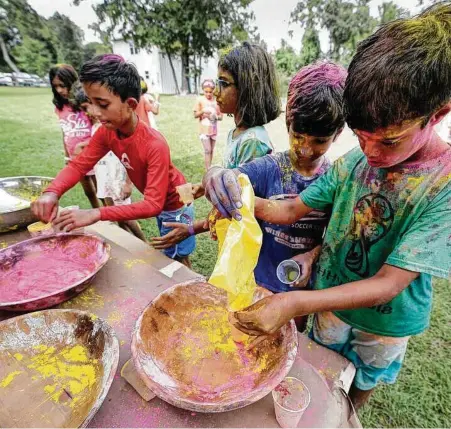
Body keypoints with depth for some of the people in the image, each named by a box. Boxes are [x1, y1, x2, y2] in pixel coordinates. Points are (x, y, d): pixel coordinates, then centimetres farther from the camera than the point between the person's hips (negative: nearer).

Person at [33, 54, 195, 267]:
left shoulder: (155, 145, -36)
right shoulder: (106, 132, -14)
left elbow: (153, 205, -39)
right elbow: (79, 165, -8)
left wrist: (97, 214, -45)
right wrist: (52, 192, -27)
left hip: (175, 205, -6)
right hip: (158, 204, 7)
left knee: (178, 259, 11)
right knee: (169, 253, 26)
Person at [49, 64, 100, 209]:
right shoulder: (60, 106, 5)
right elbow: (65, 133, 12)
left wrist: (86, 144, -24)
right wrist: (67, 157, 14)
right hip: (76, 158, 6)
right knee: (89, 192, 17)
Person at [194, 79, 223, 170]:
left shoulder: (217, 101, 2)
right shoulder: (200, 100, -3)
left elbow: (221, 116, 5)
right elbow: (195, 115, -3)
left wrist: (216, 116, -17)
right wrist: (202, 111, -21)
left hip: (213, 130, 3)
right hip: (204, 130, -3)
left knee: (211, 150, 11)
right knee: (207, 150, -7)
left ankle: (209, 168, 24)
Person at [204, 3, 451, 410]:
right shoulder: (353, 162, -16)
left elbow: (388, 284, -30)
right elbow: (292, 210, -11)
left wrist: (296, 303, -42)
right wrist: (244, 201, -31)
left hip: (385, 320, -2)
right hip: (329, 300, 3)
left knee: (359, 386, 27)